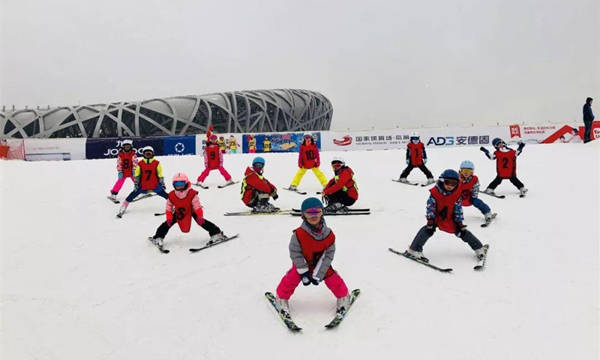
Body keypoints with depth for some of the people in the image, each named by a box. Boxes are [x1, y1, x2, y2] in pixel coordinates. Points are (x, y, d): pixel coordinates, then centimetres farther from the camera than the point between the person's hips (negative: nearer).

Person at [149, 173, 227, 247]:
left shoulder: (192, 194, -29)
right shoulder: (171, 196, -19)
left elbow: (197, 206, -26)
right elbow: (168, 208, -8)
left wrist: (200, 217, -34)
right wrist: (169, 218, -19)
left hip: (191, 210, -3)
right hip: (178, 213, 3)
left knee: (201, 221, -20)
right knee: (169, 222, -12)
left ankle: (217, 234, -14)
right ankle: (158, 238, 4)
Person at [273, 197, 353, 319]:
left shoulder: (329, 234, -23)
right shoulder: (299, 234, -29)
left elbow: (328, 255, -16)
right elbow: (295, 252, -19)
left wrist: (318, 274, -19)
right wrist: (304, 272, -19)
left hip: (320, 263, 1)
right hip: (302, 263, -1)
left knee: (333, 279, -2)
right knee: (292, 278, -10)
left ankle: (343, 297, 26)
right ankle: (282, 299, 15)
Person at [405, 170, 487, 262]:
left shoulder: (456, 195, -10)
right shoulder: (434, 193, -18)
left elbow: (458, 210, -3)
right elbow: (430, 208, -17)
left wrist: (460, 224, -6)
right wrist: (430, 223, -22)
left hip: (450, 219, 2)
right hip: (437, 217, -2)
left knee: (463, 232, 0)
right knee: (427, 230, -24)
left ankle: (478, 248, 23)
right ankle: (414, 250, -20)